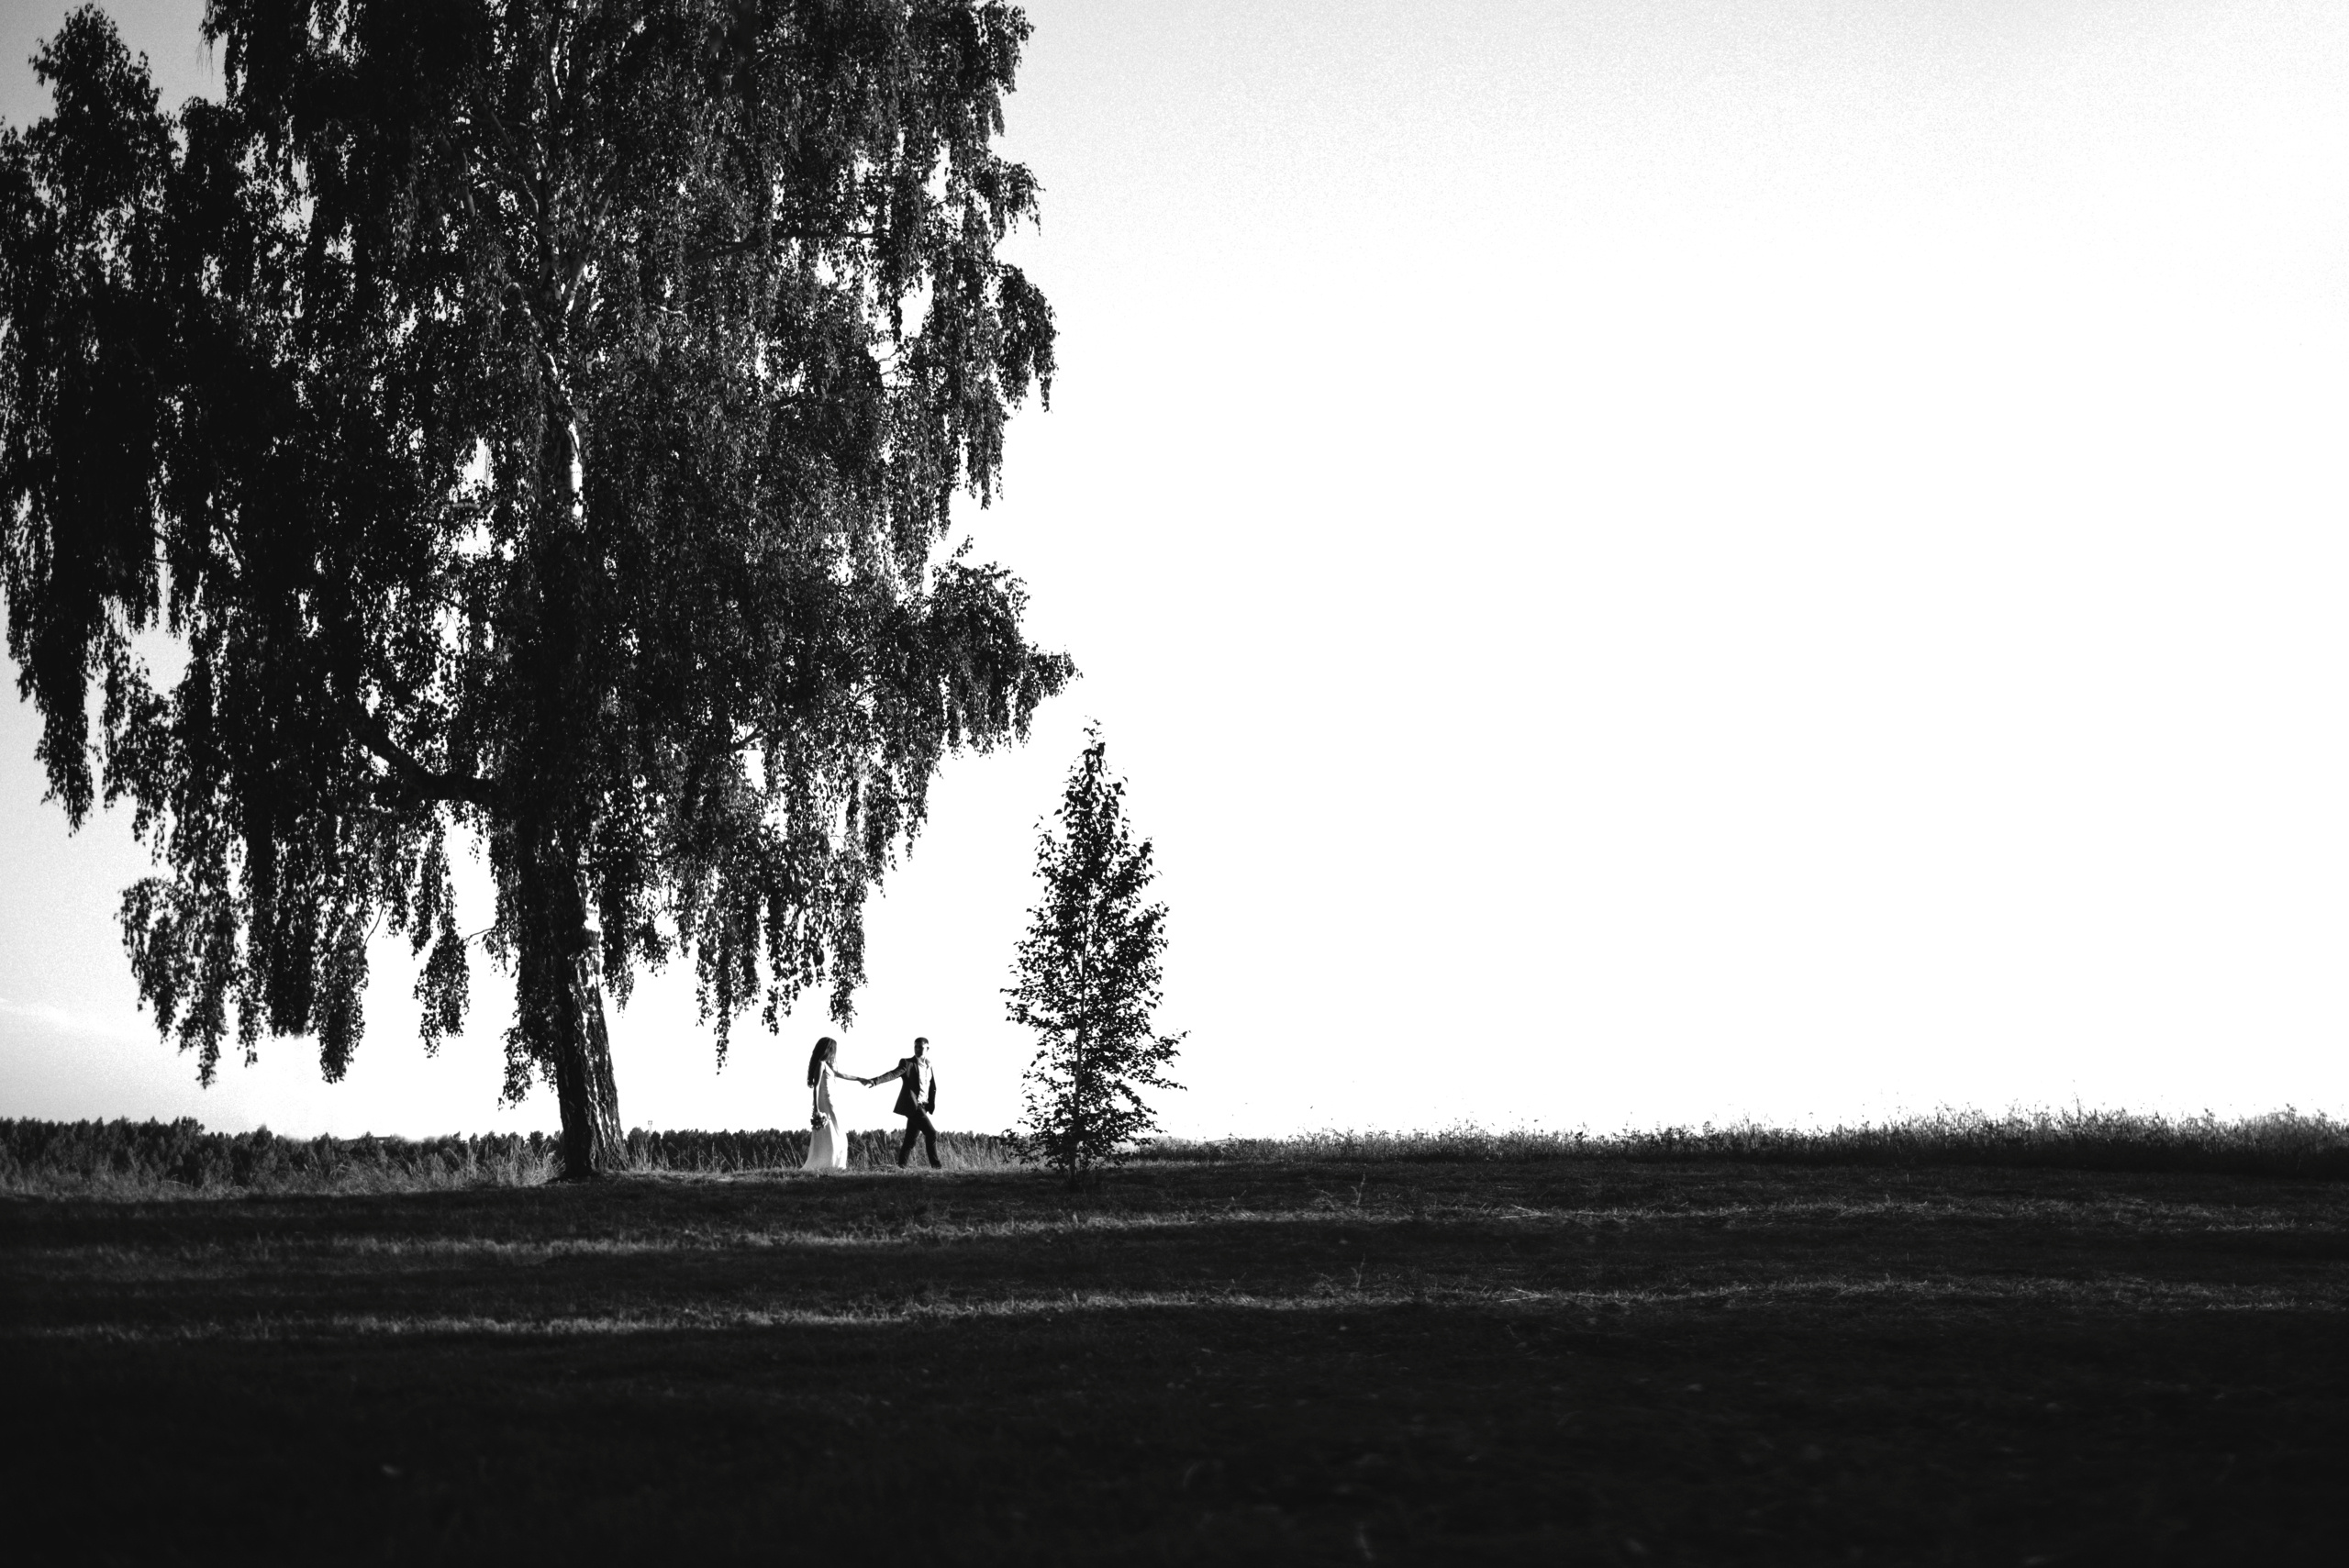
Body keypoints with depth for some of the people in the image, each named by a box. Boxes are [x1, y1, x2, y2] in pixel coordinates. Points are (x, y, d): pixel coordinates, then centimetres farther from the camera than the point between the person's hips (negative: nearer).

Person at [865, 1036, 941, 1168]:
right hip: (912, 1105, -6)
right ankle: (935, 1166, -9)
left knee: (911, 1139, 6)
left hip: (922, 1107, 6)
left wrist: (931, 1107, 7)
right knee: (931, 1133, -14)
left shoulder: (931, 1068, 15)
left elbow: (933, 1089, 20)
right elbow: (893, 1074, -16)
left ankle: (901, 1166, 10)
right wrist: (875, 1080, -32)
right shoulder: (908, 1063, -3)